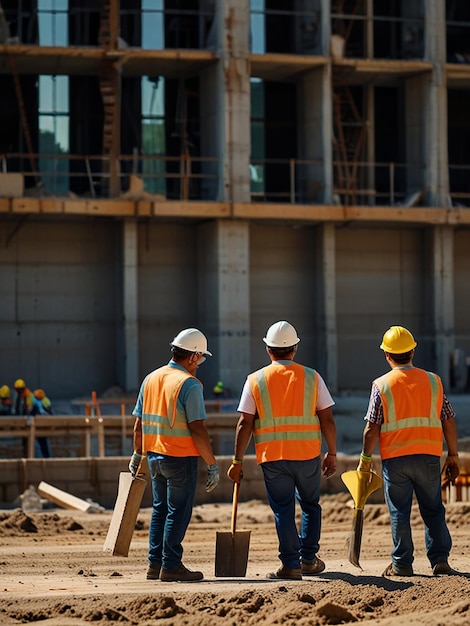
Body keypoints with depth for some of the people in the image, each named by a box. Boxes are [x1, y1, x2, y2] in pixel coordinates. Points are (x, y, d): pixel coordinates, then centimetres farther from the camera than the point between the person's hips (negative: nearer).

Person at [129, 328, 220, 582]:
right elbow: (198, 430, -18)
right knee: (178, 512, -1)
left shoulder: (150, 379, 9)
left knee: (160, 510, 15)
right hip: (181, 457, -7)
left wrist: (137, 455, 26)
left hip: (154, 455, 7)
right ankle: (171, 566, -1)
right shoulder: (189, 384, -13)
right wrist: (212, 465, -13)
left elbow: (139, 425, 14)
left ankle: (155, 564, 15)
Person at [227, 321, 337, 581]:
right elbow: (327, 419, 2)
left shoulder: (255, 380, 0)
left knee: (283, 510, 6)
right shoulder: (311, 377, 2)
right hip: (308, 454, 1)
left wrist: (237, 461, 2)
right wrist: (331, 454, 11)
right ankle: (308, 559, 20)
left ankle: (290, 565, 1)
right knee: (310, 505, 20)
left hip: (272, 457, -1)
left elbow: (245, 424, -3)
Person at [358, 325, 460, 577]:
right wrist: (453, 456, 13)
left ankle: (402, 564, 7)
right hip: (429, 457, 2)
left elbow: (372, 429, -7)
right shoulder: (433, 381, 3)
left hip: (394, 459, -2)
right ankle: (440, 560, 3)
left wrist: (365, 458, 4)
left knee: (399, 512, 6)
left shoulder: (381, 385, -4)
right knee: (433, 511, 10)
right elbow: (449, 422, 5)